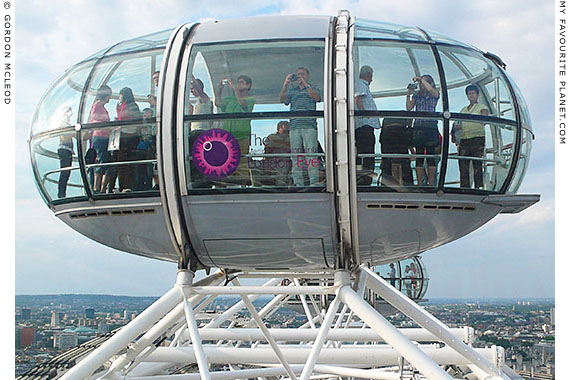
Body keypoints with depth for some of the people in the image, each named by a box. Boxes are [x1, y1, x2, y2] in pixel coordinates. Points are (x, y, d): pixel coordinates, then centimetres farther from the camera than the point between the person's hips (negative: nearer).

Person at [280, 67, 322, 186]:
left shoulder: (313, 89, 13)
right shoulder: (292, 90, 21)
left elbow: (317, 97, -8)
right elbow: (282, 99, 5)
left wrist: (305, 84, -14)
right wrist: (285, 85, -9)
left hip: (309, 126, -3)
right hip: (294, 126, 3)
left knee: (311, 153, -11)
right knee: (295, 154, 0)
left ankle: (314, 182, -12)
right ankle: (298, 183, 2)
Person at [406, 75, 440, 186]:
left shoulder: (435, 94, 9)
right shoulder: (417, 94, 17)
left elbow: (430, 89, -15)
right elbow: (409, 108, 7)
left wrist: (421, 79, -6)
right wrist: (408, 94, 0)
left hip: (431, 126, -3)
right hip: (418, 126, 3)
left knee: (431, 155, -4)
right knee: (419, 155, 0)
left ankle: (431, 184, -3)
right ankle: (419, 184, 0)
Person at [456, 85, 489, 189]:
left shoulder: (482, 107, 9)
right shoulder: (463, 109, 25)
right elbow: (458, 124, 23)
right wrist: (456, 126, -2)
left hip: (477, 138, -5)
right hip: (464, 139, 5)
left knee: (477, 165, -11)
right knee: (463, 165, -3)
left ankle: (478, 187, -12)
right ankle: (464, 188, -1)